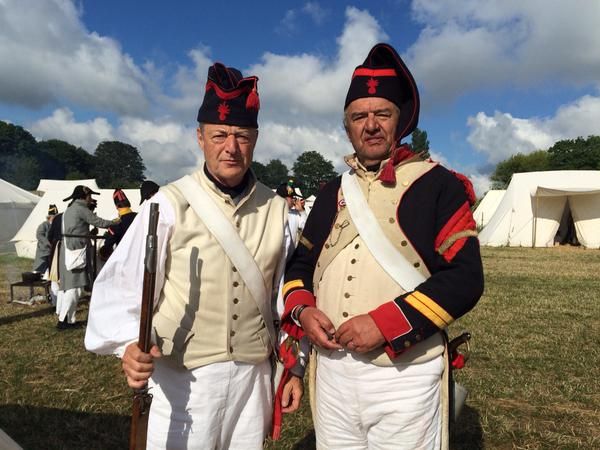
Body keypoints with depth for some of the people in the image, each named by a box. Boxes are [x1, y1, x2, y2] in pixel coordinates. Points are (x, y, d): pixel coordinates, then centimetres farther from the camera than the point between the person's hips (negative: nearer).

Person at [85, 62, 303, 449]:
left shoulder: (275, 208, -1)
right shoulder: (171, 204, -11)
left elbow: (285, 292, 6)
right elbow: (125, 283, -9)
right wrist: (130, 344, -26)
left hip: (253, 374, 3)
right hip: (183, 378, -3)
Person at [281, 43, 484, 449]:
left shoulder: (438, 185, -5)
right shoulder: (333, 192, 9)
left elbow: (465, 277, -13)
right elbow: (301, 263, 13)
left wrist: (384, 323, -20)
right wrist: (302, 311, -7)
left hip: (404, 378, -4)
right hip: (332, 371, 5)